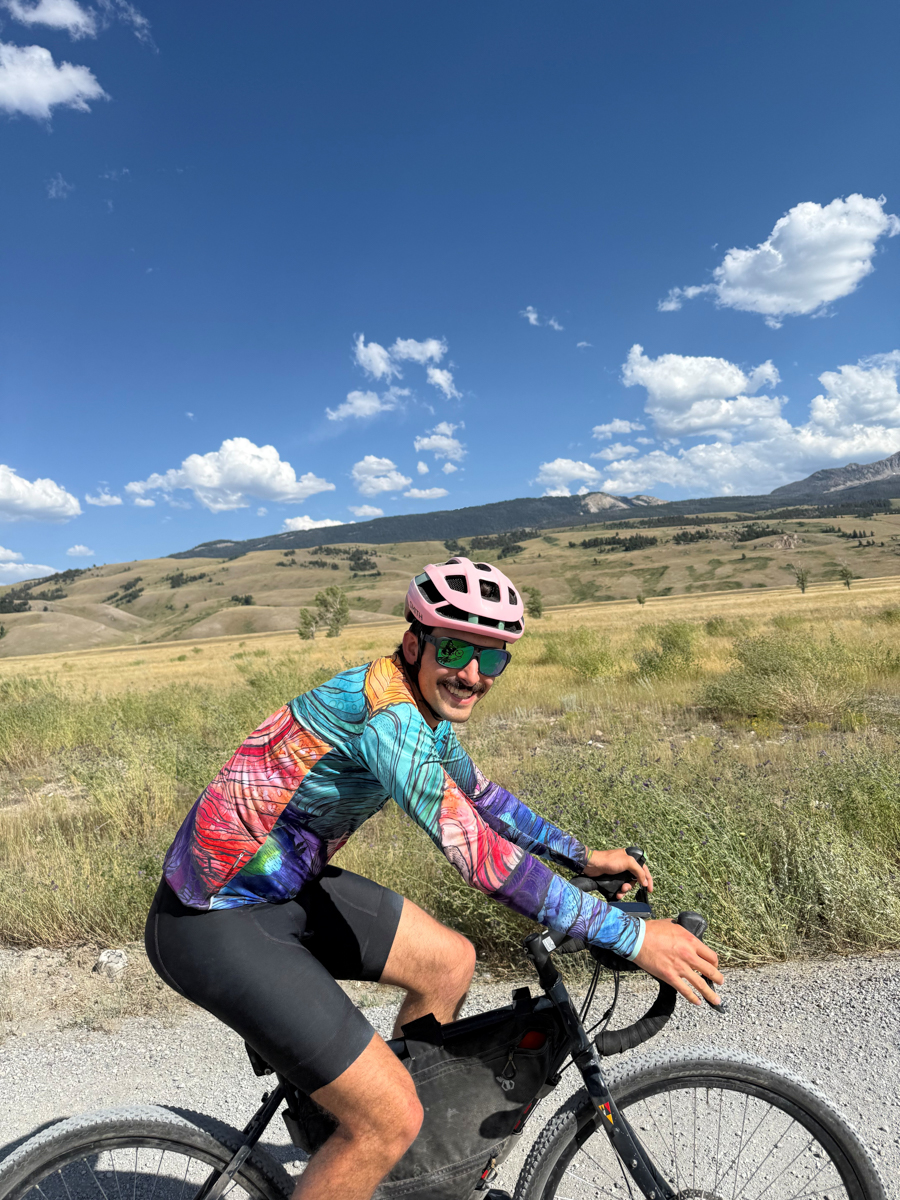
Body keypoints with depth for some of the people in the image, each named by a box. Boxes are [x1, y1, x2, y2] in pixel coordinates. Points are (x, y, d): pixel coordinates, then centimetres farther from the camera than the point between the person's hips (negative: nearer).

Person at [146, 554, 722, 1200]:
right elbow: (478, 853, -34)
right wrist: (631, 936, -29)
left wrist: (583, 856, 15)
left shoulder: (424, 706, 1)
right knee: (391, 1120, -10)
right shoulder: (385, 711, -29)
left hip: (285, 886, 9)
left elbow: (480, 793, 16)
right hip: (215, 923, -9)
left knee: (450, 962, 15)